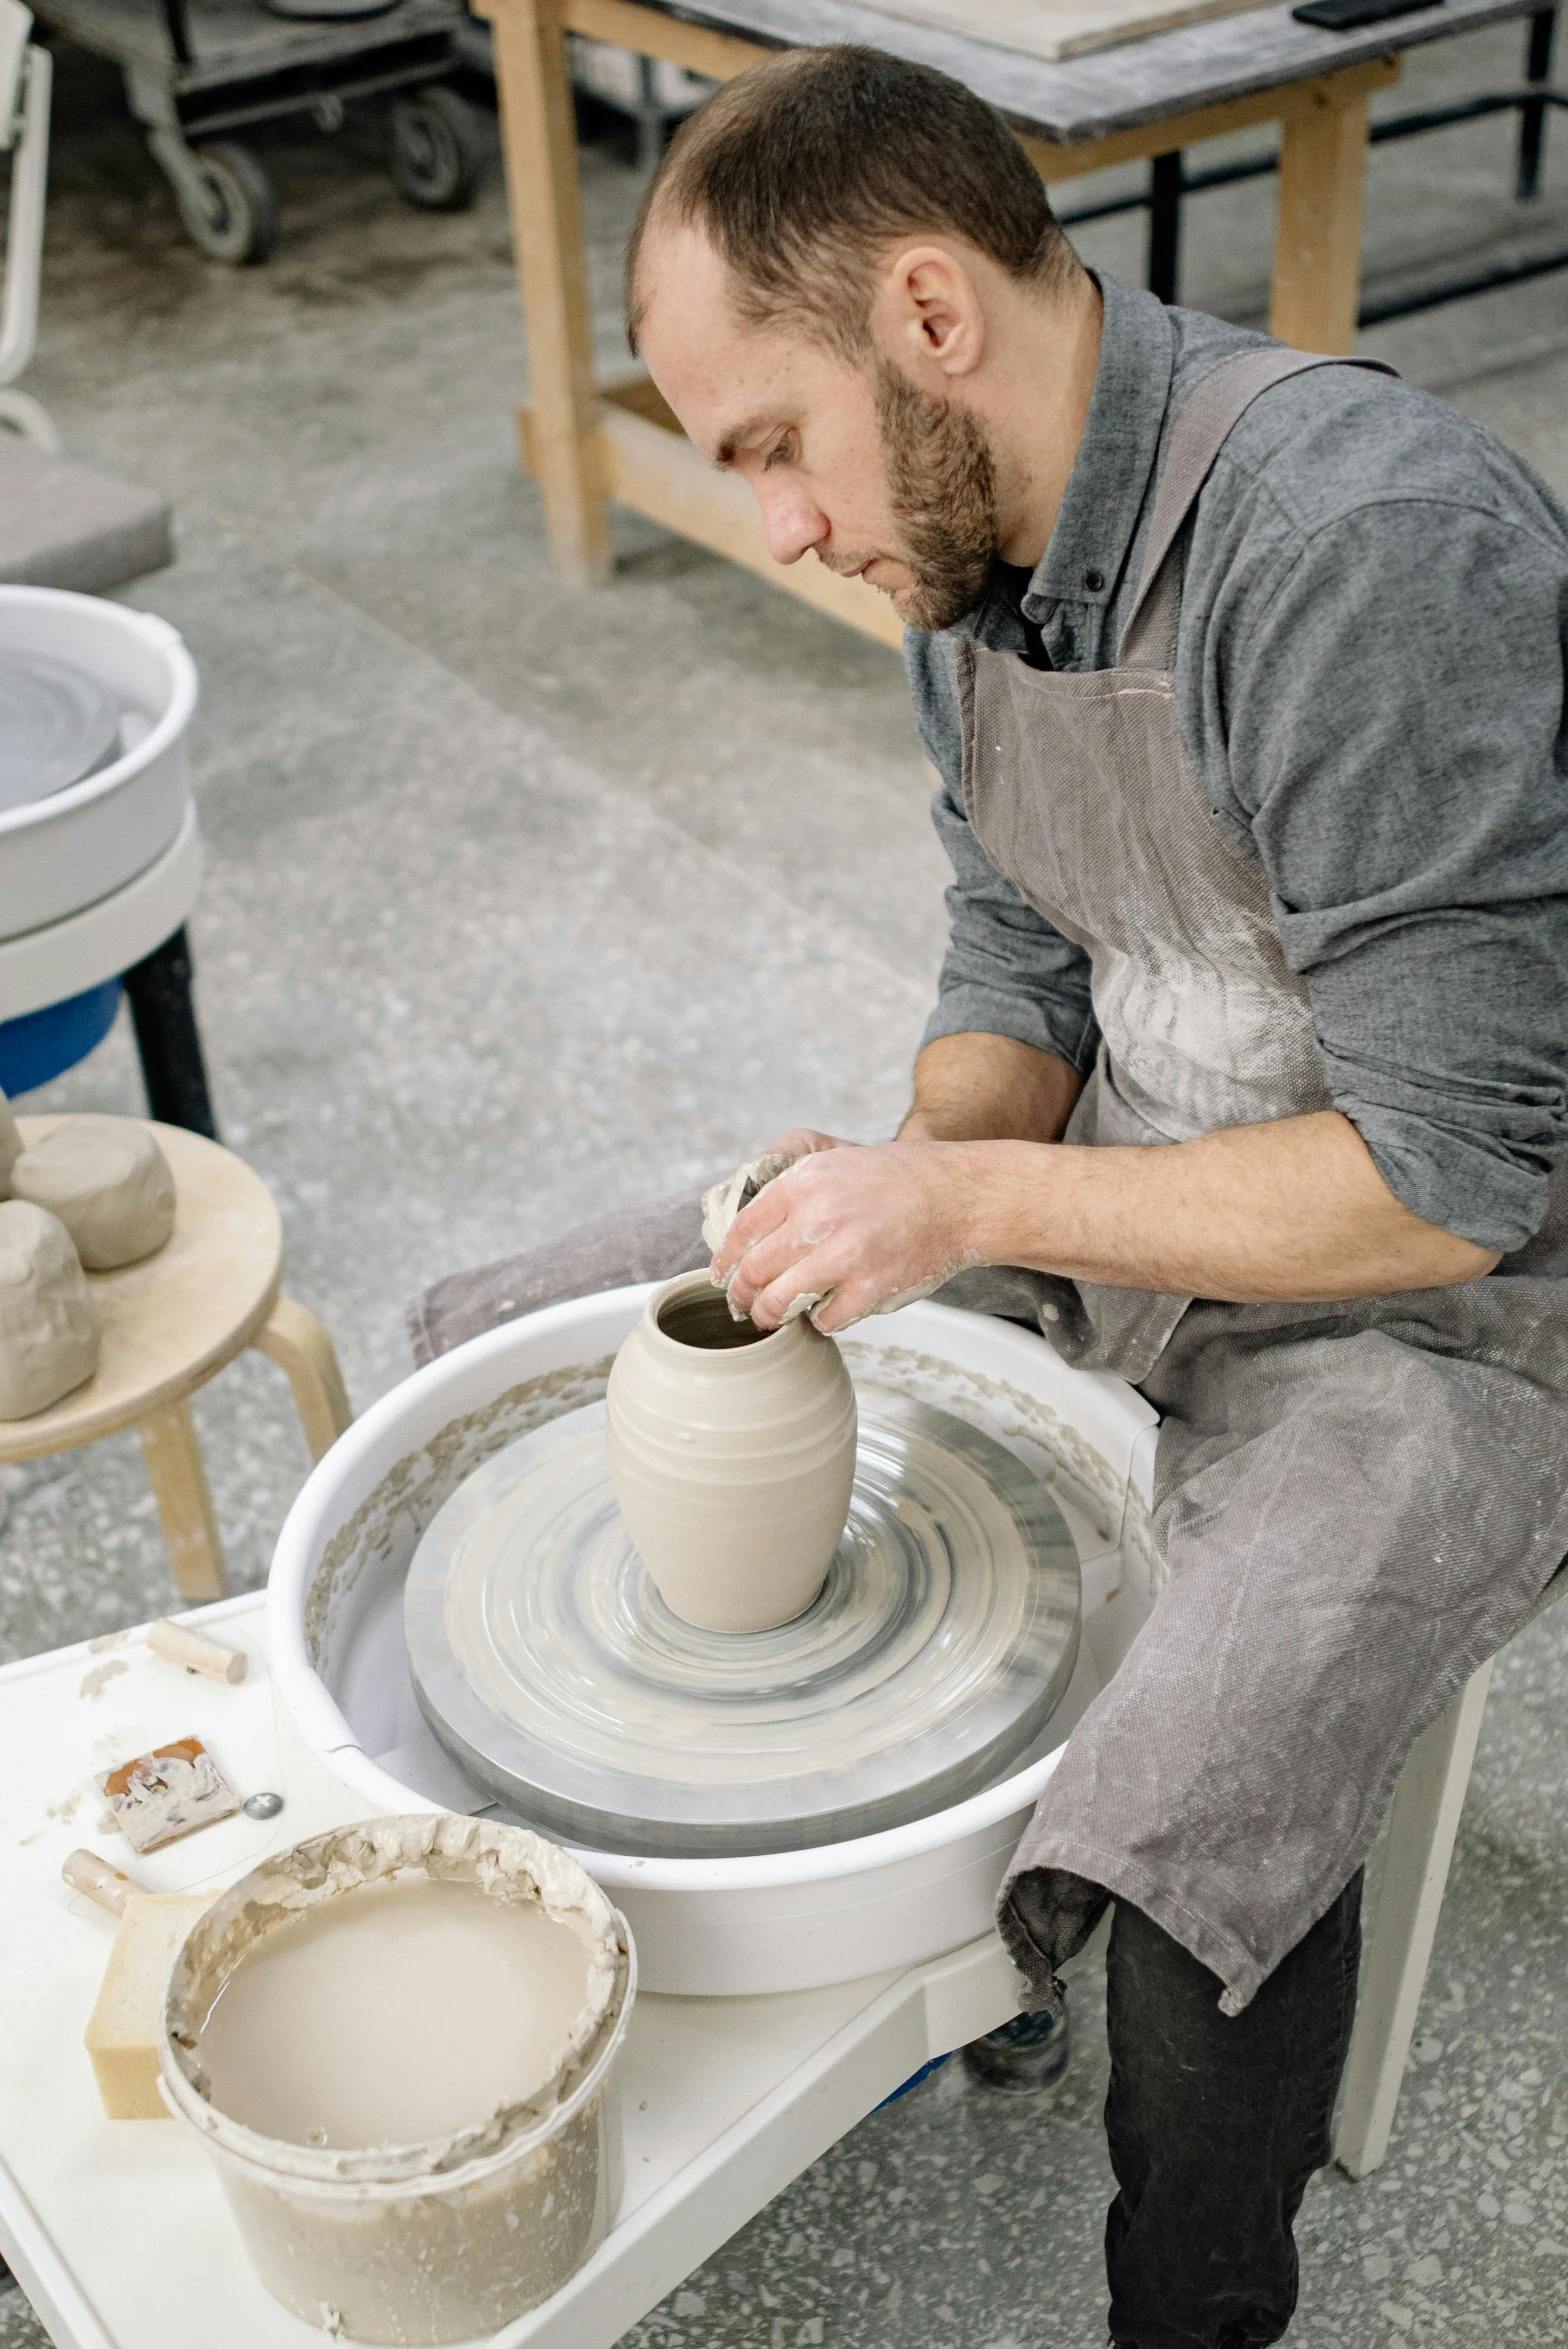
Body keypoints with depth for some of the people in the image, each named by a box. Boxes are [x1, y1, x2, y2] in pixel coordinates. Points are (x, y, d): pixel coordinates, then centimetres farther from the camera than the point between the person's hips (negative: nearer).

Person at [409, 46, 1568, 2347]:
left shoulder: (1372, 552, -29)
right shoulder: (978, 526, -1)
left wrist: (973, 1205, -24)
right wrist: (913, 1172, -11)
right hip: (1102, 1191, 8)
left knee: (1190, 1848, -33)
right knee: (492, 1351, 6)